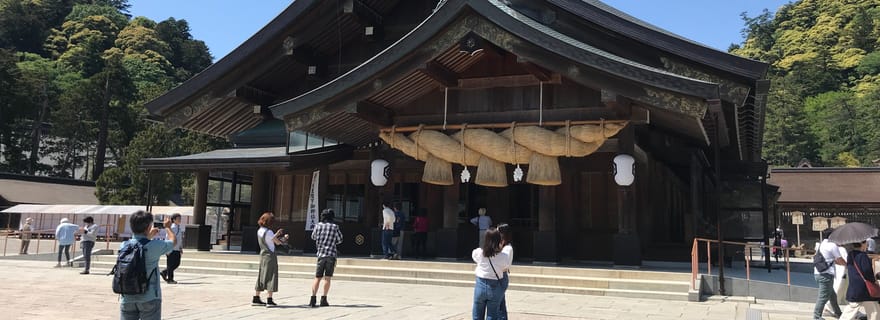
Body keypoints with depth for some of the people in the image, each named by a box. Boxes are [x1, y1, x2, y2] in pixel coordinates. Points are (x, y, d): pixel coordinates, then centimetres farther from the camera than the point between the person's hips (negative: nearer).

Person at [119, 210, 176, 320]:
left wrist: (148, 236, 36)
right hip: (149, 299, -4)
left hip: (127, 299, 4)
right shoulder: (155, 246, -13)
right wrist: (167, 227, 26)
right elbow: (173, 240, 7)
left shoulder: (123, 246, -1)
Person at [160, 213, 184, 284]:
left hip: (177, 249, 9)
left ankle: (164, 273, 25)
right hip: (171, 249, -9)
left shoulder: (180, 228, 12)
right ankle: (170, 279, 8)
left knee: (177, 263, 11)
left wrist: (181, 249, 18)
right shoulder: (171, 228, -14)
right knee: (171, 264, -1)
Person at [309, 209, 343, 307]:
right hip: (331, 255, -2)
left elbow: (313, 237, 19)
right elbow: (340, 240, 11)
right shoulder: (335, 227, -1)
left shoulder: (318, 225, 3)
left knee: (317, 278, 5)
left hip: (321, 254, 2)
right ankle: (324, 299, 1)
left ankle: (313, 298, -4)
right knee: (327, 278, 3)